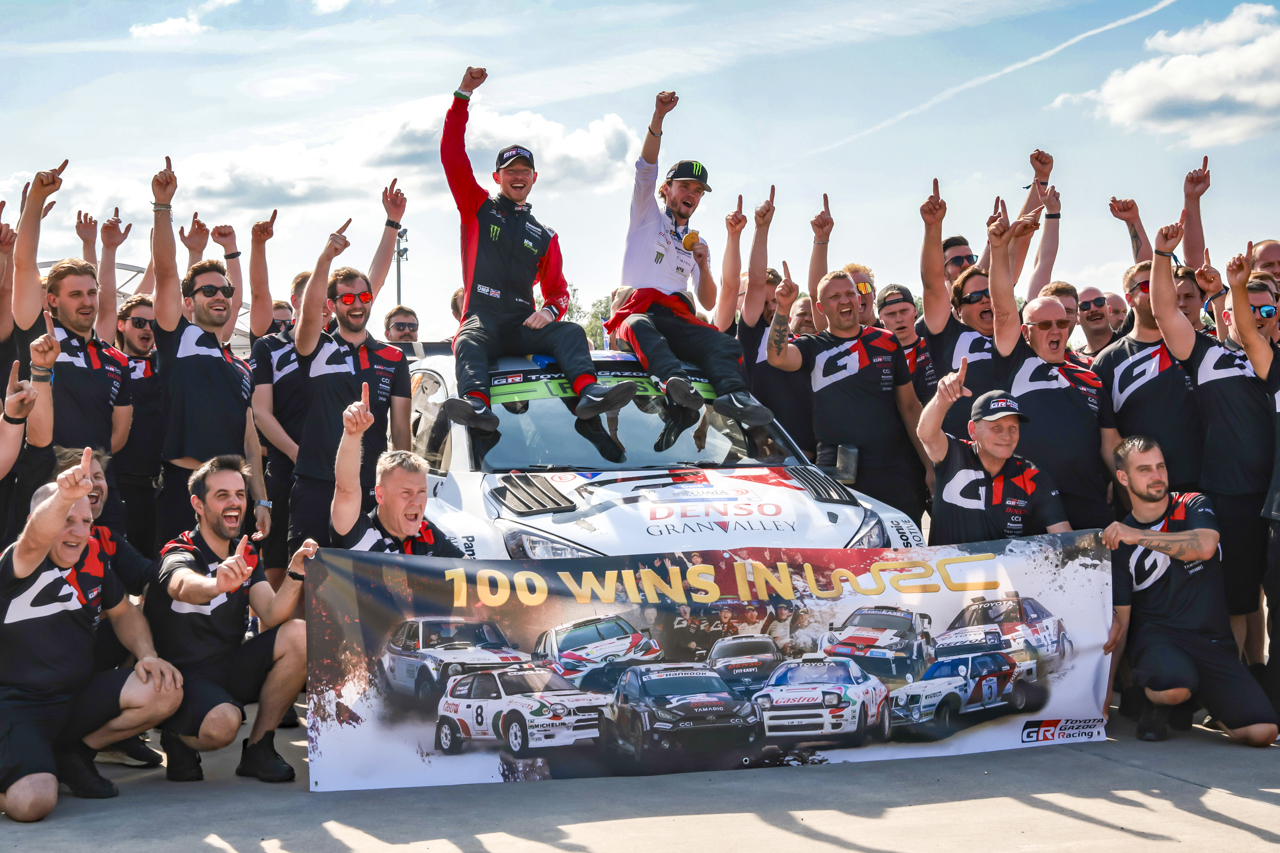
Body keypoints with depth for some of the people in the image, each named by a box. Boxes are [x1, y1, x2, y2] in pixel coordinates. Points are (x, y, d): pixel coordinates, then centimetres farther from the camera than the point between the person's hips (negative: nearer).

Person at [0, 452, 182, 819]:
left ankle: (75, 753, 6)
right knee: (33, 802, -31)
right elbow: (36, 538, -39)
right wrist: (64, 496, -61)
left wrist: (147, 655, -1)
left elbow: (123, 611, 20)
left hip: (79, 697, 6)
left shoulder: (93, 558, 4)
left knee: (165, 691, -17)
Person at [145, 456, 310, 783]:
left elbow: (272, 617, -8)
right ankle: (178, 738, 1)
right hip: (185, 675, -6)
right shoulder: (179, 554, -13)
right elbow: (184, 586, -40)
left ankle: (258, 748, -7)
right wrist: (217, 584, -63)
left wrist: (295, 575, -27)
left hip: (232, 667, 6)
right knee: (223, 723, -37)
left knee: (300, 635, -19)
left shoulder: (247, 556, 7)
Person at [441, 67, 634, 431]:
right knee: (469, 344, -36)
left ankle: (588, 393, -53)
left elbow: (557, 289, 23)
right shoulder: (478, 208, 18)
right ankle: (476, 403, -64)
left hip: (524, 325, 3)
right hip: (482, 318, -2)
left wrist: (550, 310, -4)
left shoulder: (544, 237, 25)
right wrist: (464, 93, 6)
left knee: (571, 332, -27)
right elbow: (452, 154, 9)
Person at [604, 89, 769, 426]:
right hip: (639, 309, -3)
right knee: (639, 326, -40)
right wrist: (657, 118, -10)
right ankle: (674, 378, -66)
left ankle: (732, 393, -54)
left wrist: (702, 265, 2)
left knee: (724, 343, -28)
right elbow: (646, 169, 2)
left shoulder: (697, 243, 28)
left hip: (678, 318, 3)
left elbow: (708, 303, 20)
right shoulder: (647, 216, 20)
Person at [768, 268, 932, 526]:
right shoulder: (813, 347, 6)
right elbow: (777, 357, -17)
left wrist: (930, 466, 6)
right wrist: (783, 308, -28)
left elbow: (910, 407, 11)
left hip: (897, 473, 2)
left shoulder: (887, 343, 10)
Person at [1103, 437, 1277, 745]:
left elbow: (1205, 546, -19)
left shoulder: (1194, 506, 6)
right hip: (1155, 635, -2)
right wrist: (1105, 689, -5)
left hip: (1212, 639, 2)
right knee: (1172, 687, -38)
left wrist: (1137, 536, -21)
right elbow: (1120, 618, 4)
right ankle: (1156, 700, 0)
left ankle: (1192, 702, 14)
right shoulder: (1118, 542, 6)